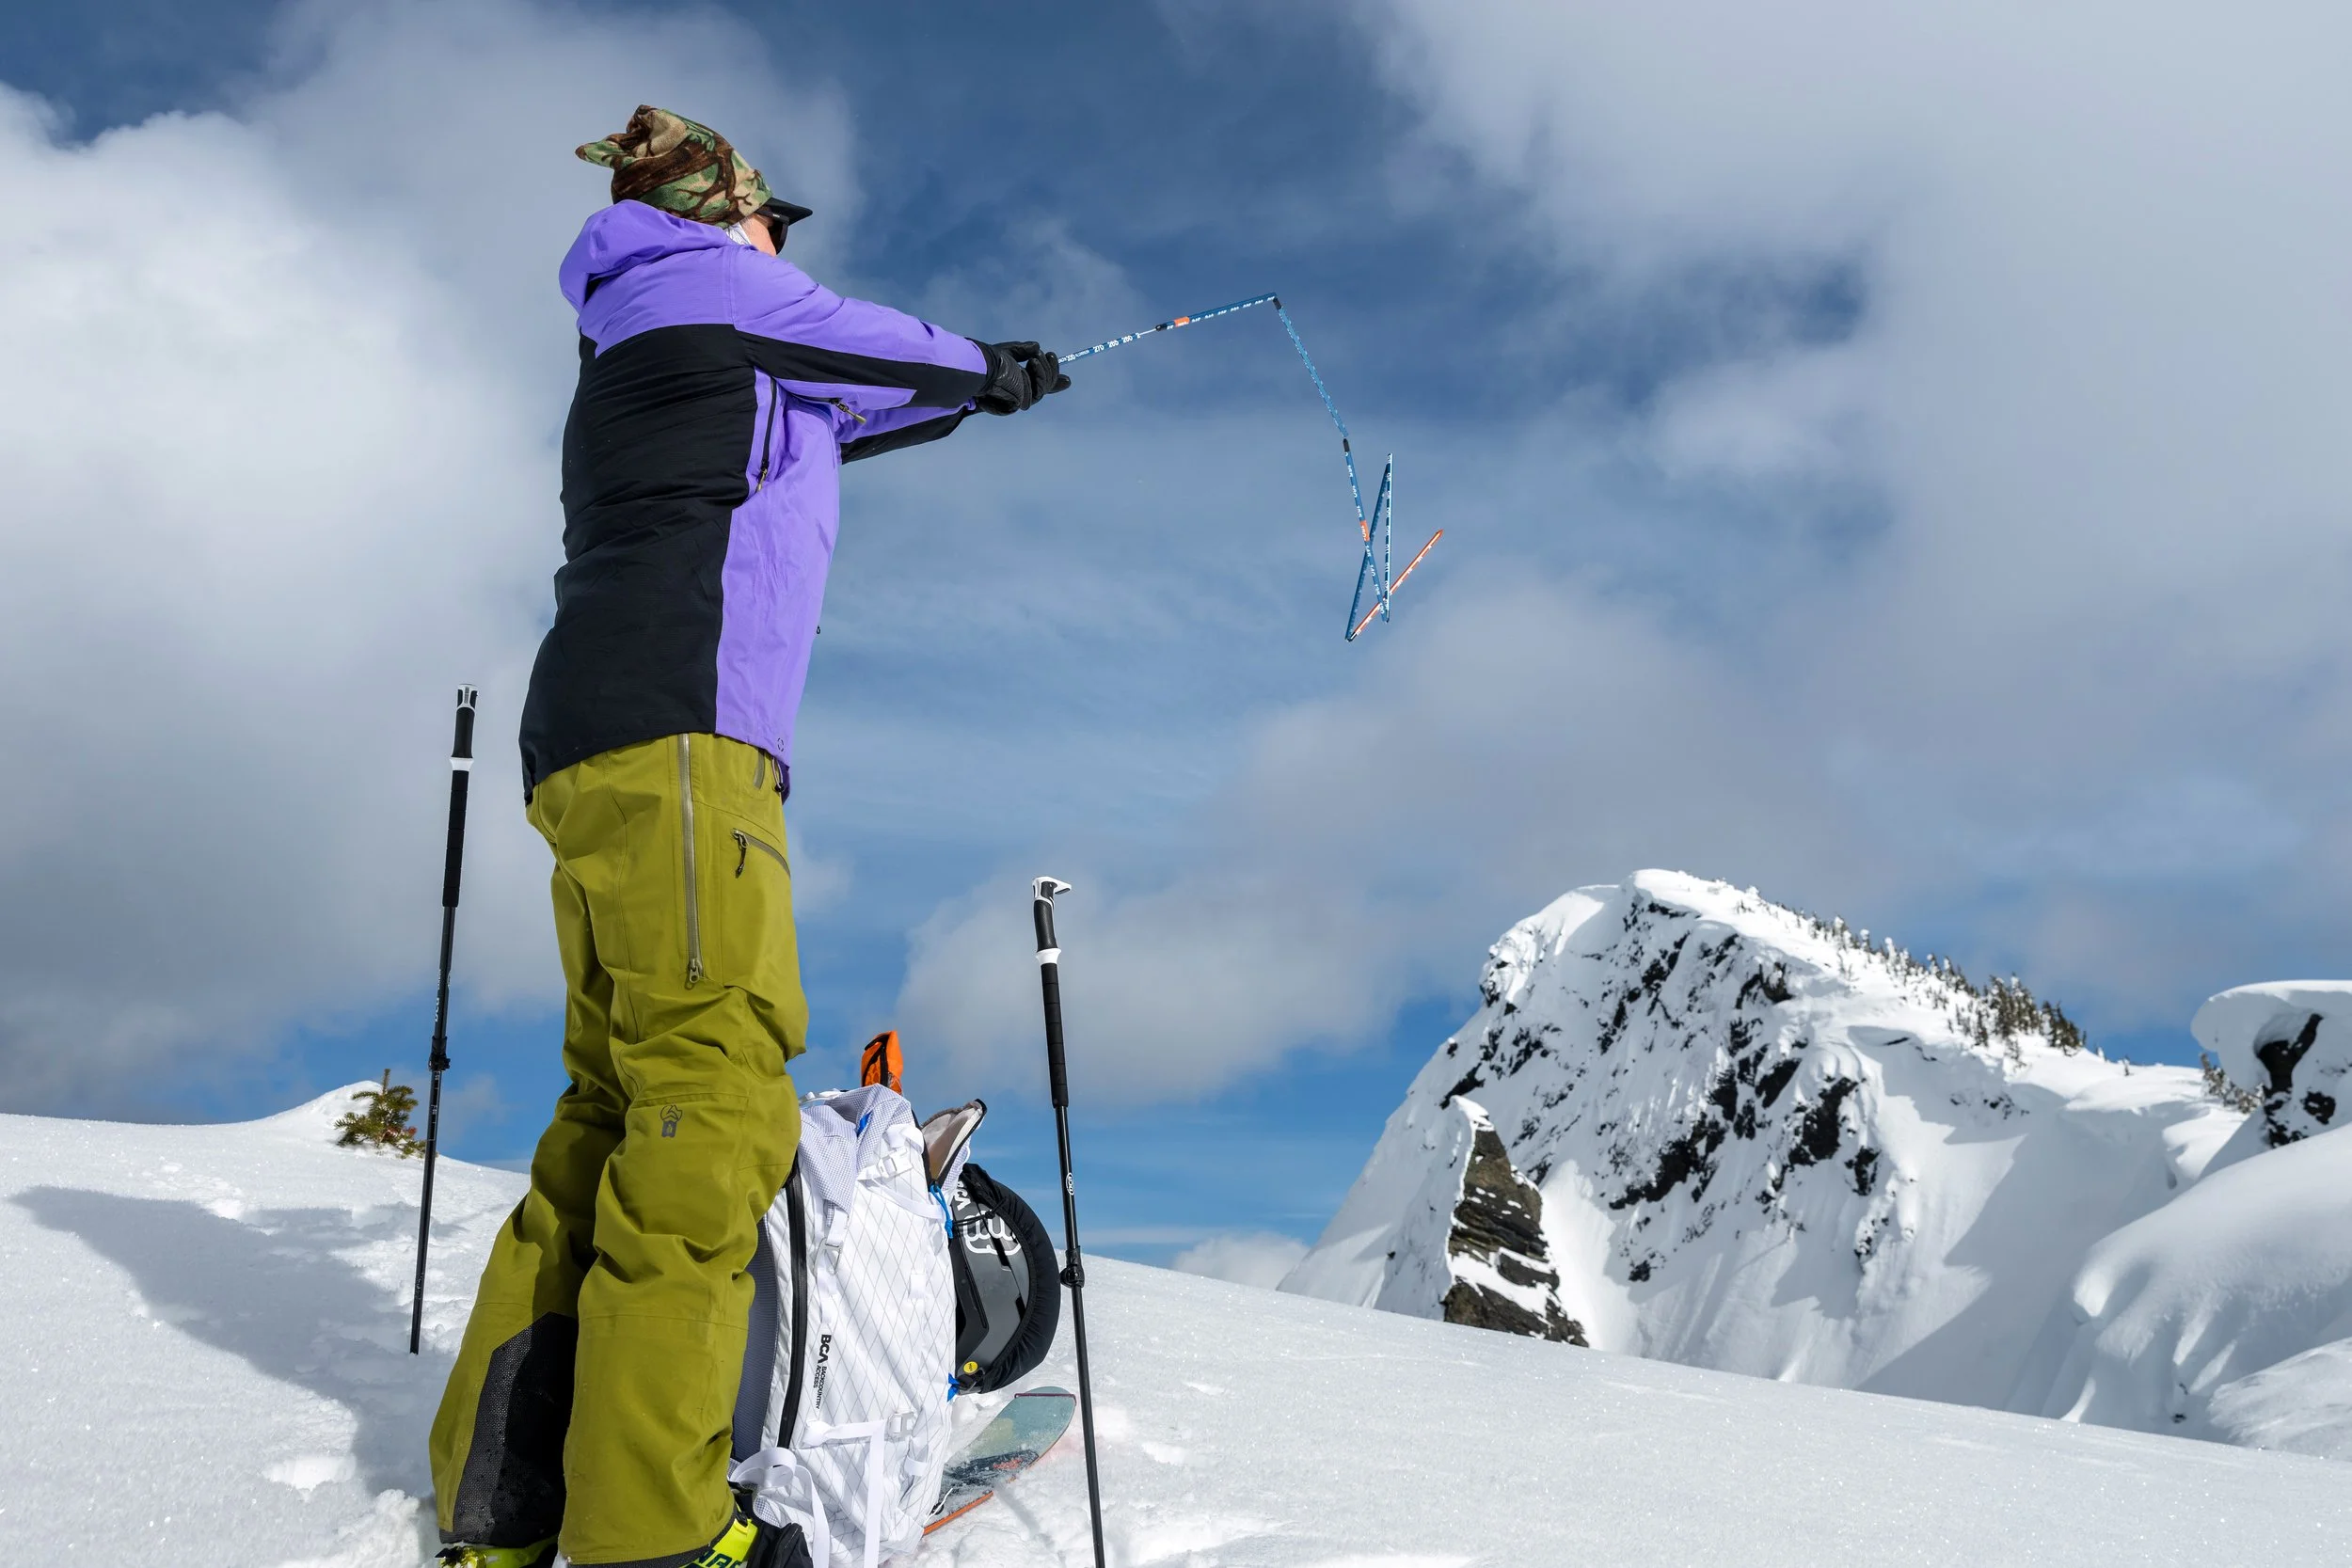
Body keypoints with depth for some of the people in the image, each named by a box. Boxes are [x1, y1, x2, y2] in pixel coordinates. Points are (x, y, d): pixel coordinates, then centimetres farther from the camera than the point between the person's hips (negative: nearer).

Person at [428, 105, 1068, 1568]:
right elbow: (884, 349, 19)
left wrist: (972, 389, 54)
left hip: (591, 750, 10)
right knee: (718, 1097, -16)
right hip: (676, 730, -10)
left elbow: (830, 417, 43)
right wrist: (994, 366, 40)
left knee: (622, 1103, 7)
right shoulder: (713, 284, 8)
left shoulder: (637, 354, 32)